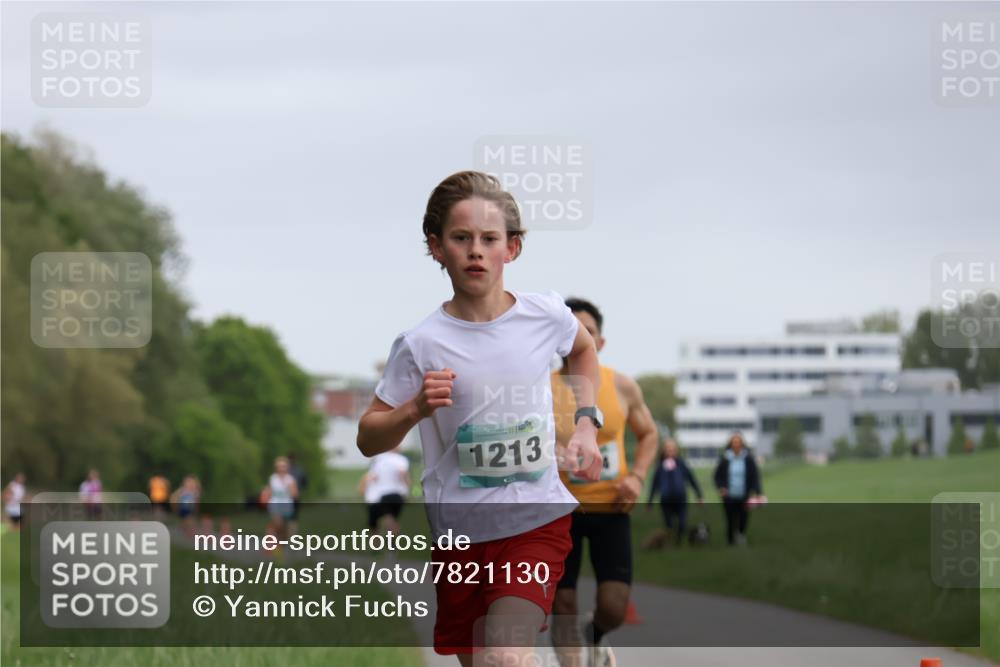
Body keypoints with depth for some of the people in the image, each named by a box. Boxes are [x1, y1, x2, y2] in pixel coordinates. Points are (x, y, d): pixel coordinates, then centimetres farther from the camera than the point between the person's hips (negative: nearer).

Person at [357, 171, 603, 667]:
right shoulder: (422, 345, -8)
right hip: (460, 529, 0)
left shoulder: (546, 316, -2)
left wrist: (585, 422, 12)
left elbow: (583, 350, 24)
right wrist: (417, 408, -20)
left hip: (539, 519, 0)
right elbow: (368, 439, -2)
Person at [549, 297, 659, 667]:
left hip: (610, 508, 1)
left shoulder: (622, 386, -1)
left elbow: (648, 434, 14)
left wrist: (637, 476, -2)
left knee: (614, 606, -9)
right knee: (563, 604, 1)